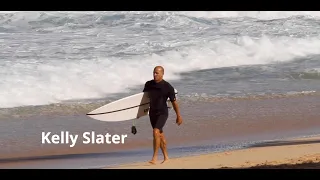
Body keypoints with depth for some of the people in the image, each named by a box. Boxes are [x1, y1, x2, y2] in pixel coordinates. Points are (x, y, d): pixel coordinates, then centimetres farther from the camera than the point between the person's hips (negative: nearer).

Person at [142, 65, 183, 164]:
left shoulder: (168, 87, -12)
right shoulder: (148, 84, 1)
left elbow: (174, 102, -5)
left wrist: (179, 116, -2)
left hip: (162, 113, -5)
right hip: (152, 112, 5)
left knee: (156, 132, -22)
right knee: (160, 135, 13)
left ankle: (155, 157, -18)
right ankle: (166, 157, 23)